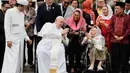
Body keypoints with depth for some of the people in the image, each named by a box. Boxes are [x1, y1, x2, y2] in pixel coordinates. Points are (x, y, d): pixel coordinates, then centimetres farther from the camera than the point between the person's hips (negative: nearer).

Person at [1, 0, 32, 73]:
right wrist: (8, 39, -17)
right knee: (12, 58, -11)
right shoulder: (9, 12, -7)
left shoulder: (22, 14, 13)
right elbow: (7, 26, -11)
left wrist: (27, 38, 15)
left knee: (19, 59, 7)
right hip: (12, 39, -7)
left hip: (20, 39, 7)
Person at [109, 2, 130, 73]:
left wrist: (122, 37, -12)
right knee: (114, 58, 8)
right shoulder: (113, 17, 9)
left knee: (124, 58, 3)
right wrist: (114, 35, -7)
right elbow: (110, 27, 6)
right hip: (114, 41, 3)